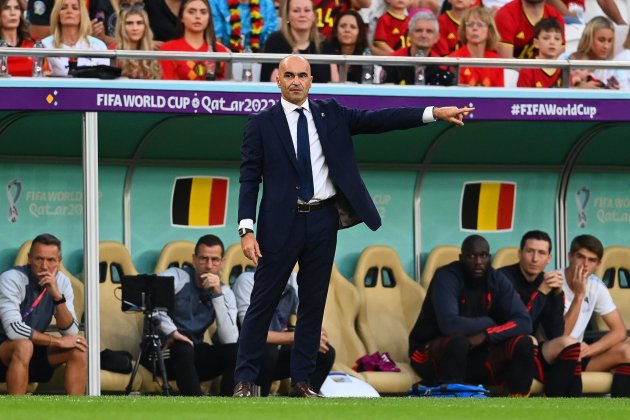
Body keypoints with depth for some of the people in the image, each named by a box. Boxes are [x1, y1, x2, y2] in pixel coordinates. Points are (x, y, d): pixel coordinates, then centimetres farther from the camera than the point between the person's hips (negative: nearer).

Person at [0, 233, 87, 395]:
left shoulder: (62, 282, -3)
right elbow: (13, 329, -30)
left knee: (78, 350, -13)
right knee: (24, 346, -35)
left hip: (32, 358, 6)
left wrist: (57, 295, -24)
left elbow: (71, 333, -10)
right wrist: (57, 341, -23)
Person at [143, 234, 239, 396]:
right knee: (183, 348, -37)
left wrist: (217, 294, -20)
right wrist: (171, 331, -38)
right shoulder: (176, 277, -11)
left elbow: (229, 339, -15)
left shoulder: (225, 293, 1)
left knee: (235, 351, -19)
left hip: (193, 356, 5)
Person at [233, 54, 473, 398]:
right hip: (281, 223, -3)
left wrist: (434, 113, -8)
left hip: (323, 221, 3)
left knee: (313, 303, 8)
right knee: (263, 302, 0)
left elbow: (377, 120, 2)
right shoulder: (262, 124, -1)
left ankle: (301, 381, 14)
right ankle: (245, 380, 6)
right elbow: (249, 179, -3)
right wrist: (246, 230, -13)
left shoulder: (330, 114, 7)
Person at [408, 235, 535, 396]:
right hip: (432, 356, -5)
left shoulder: (497, 280, -3)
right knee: (458, 341, -38)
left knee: (523, 343, -17)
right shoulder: (446, 278, -19)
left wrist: (485, 335, -27)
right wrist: (488, 322, -18)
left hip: (475, 355, 5)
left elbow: (524, 322, -11)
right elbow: (449, 325, -34)